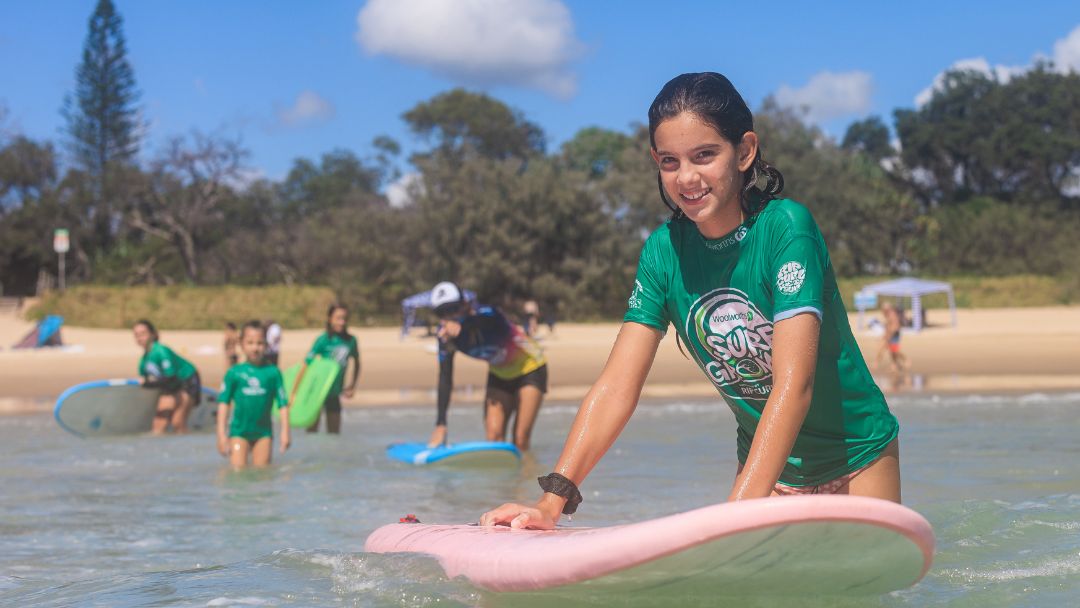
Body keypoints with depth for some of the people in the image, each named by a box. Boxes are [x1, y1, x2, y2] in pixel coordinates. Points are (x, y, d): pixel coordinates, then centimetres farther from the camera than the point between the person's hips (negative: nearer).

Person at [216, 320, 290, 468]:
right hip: (239, 431, -1)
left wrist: (285, 431, -4)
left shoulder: (273, 372, -1)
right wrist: (221, 433, -5)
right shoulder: (234, 373, -2)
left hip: (263, 432, 1)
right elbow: (223, 403, 0)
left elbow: (283, 403, 1)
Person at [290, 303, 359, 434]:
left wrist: (352, 386, 13)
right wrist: (293, 393, -18)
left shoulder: (351, 340, -4)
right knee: (312, 430, -1)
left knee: (334, 432, 8)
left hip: (335, 394, 4)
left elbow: (356, 363, 16)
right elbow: (305, 366, -16)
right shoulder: (323, 340, -16)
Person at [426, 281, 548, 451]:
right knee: (493, 436, -10)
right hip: (499, 375, 5)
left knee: (520, 440, -12)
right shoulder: (445, 335, -18)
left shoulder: (487, 315, -33)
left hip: (530, 368, -5)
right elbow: (445, 379, -18)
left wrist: (461, 327, -82)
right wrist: (441, 425, -25)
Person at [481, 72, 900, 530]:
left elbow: (793, 385, -33)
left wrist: (738, 511, -44)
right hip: (766, 464, 4)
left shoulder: (786, 227, -24)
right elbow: (617, 387, -14)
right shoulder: (663, 252, -9)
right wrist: (552, 500, -27)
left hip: (856, 460, -4)